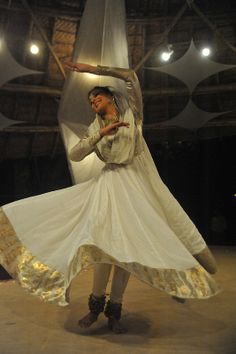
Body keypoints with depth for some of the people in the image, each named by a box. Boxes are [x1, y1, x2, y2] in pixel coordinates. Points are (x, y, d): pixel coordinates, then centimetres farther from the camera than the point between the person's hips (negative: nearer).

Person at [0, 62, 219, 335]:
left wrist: (92, 69, 0)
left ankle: (114, 309, 7)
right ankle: (96, 303, 5)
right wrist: (101, 133, -12)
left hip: (139, 182, -1)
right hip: (111, 183, 1)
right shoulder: (94, 129, 12)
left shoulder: (131, 112, 9)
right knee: (108, 240, -11)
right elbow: (74, 155, -2)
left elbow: (130, 75, -2)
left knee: (130, 243, -3)